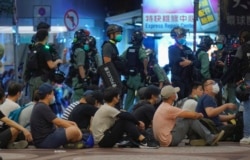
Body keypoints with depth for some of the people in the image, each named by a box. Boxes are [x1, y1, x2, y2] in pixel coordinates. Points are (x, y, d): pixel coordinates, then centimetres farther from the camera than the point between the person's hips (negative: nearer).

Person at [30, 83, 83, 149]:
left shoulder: (39, 106, 15)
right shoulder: (43, 107, -17)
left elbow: (55, 120, 22)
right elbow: (58, 122, -15)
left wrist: (69, 122, 13)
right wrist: (73, 127, -3)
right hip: (45, 141, -11)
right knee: (75, 130, -22)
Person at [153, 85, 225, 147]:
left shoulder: (163, 106, 10)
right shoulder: (169, 109, -21)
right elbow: (192, 115, -18)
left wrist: (196, 114, 8)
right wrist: (200, 115, 2)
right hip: (169, 141, -10)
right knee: (191, 120, -12)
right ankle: (210, 139, -4)